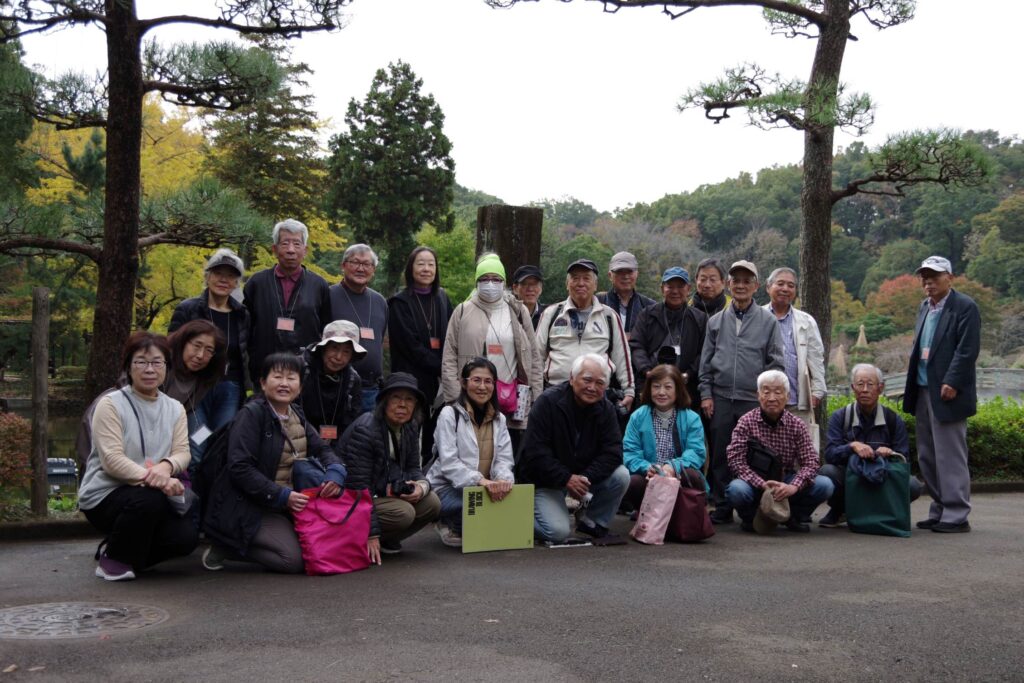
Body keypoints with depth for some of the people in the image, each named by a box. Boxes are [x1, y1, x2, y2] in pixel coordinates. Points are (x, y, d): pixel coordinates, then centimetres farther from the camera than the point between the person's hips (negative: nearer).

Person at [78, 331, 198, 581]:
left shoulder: (175, 409, 10)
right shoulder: (111, 404, -6)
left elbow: (183, 452, 0)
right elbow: (112, 460, -17)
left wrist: (166, 466, -25)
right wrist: (151, 478, -31)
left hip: (151, 496, 5)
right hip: (105, 494, -4)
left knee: (186, 537, -21)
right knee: (149, 499, -36)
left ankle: (128, 554, 11)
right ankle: (113, 558, -5)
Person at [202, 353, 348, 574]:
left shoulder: (297, 417, 13)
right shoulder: (251, 414, -12)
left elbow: (322, 449, 10)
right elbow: (239, 468, -20)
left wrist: (336, 473, -13)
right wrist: (281, 496, -24)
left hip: (289, 504, 7)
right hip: (249, 506, -7)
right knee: (294, 559, -22)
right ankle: (224, 547, -3)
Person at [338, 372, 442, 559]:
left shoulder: (410, 428, 2)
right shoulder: (364, 430, -24)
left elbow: (412, 467, 12)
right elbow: (358, 485, -25)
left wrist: (422, 485, -16)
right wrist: (371, 534, -26)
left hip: (388, 493, 8)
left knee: (432, 503, -8)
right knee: (403, 513, -28)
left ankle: (386, 542, 7)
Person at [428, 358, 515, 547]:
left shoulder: (499, 419, 11)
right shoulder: (449, 414, -7)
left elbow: (504, 459, 2)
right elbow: (449, 463, -16)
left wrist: (504, 479, -22)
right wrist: (480, 480, -31)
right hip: (448, 488, -5)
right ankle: (451, 527, -2)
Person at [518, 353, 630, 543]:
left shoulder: (606, 409, -3)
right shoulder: (548, 402, -17)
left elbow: (613, 452, -11)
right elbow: (535, 453, -21)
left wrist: (586, 477, -26)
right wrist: (566, 479, -27)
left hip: (583, 476, 5)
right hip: (544, 480, -5)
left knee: (621, 476, -19)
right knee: (558, 533, -23)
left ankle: (591, 522, 3)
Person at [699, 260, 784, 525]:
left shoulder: (768, 321, 6)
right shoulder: (716, 321, 11)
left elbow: (776, 363, 5)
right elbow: (706, 361, 11)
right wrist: (706, 394, 4)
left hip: (754, 400, -2)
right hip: (721, 398, 2)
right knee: (720, 456, 4)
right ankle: (722, 508, 13)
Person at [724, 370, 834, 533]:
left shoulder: (797, 425, 0)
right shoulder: (746, 422, -7)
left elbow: (810, 462, -7)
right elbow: (736, 461, -15)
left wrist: (794, 486, -27)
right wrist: (762, 484, -29)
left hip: (786, 482, 3)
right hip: (756, 483, -3)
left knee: (824, 485, -19)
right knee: (737, 489, -35)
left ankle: (793, 516, 9)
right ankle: (751, 517, 1)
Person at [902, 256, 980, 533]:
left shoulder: (965, 306, -6)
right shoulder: (925, 307, 17)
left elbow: (968, 349, -14)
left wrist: (951, 383, -20)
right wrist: (912, 387, 11)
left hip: (947, 394, -8)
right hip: (923, 392, 8)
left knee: (950, 457, -5)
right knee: (927, 458, 11)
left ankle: (956, 516, 1)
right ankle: (939, 511, 20)